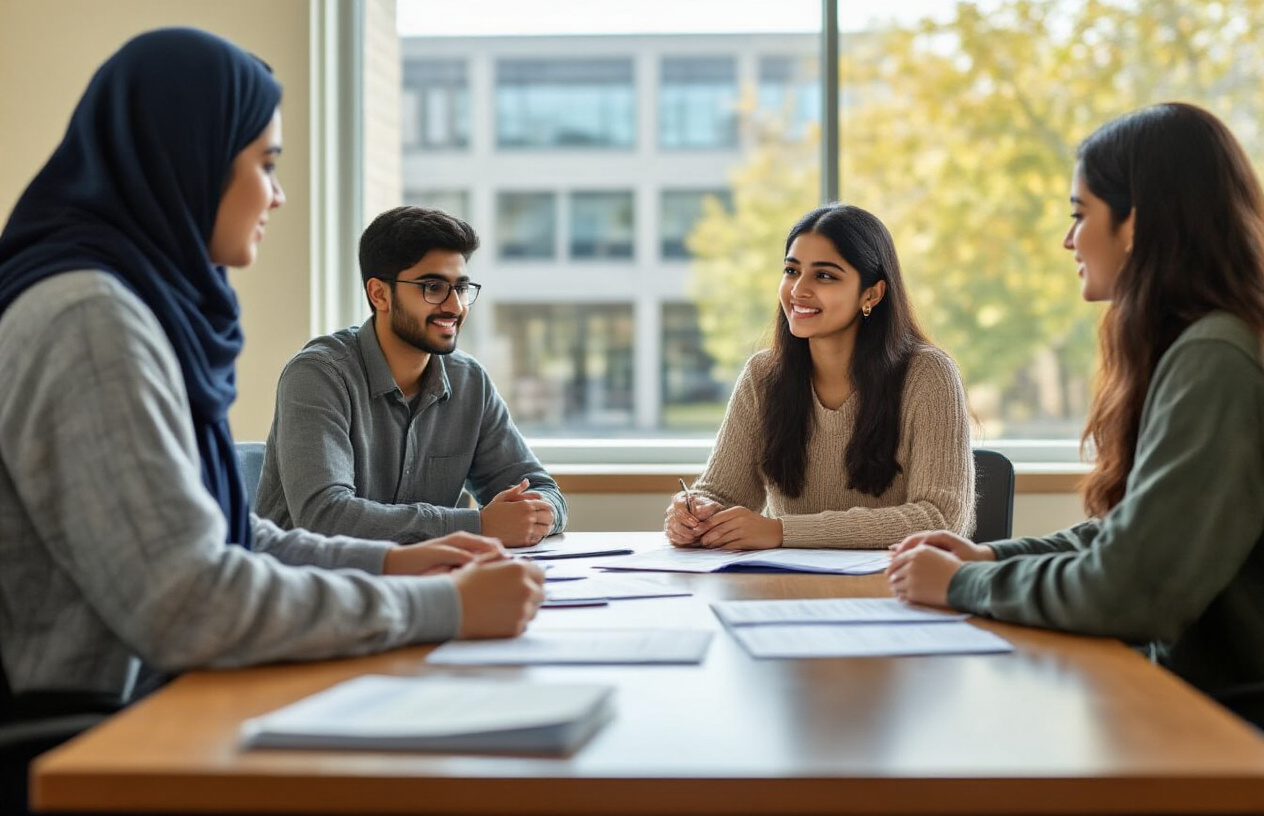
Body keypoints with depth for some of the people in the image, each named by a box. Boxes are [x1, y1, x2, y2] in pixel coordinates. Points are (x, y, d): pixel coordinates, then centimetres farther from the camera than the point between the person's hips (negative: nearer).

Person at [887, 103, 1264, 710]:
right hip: (1189, 683, 8)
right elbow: (1133, 534, 16)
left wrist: (962, 584, -10)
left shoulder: (1214, 364, -20)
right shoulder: (1193, 347, 10)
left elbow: (1125, 590, -24)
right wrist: (990, 556, 4)